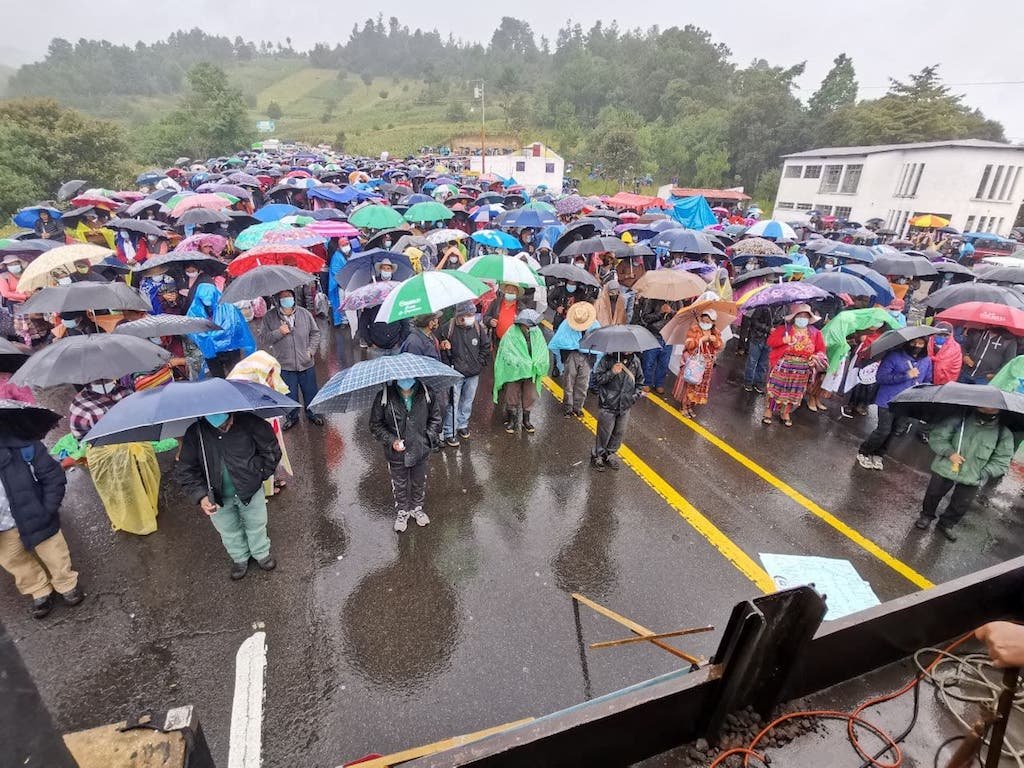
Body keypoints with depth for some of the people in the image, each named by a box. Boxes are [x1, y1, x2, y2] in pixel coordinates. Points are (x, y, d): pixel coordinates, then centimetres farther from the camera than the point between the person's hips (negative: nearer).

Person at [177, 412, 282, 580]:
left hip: (249, 489, -1)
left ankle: (262, 553, 48)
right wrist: (200, 496, -21)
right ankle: (240, 558, 50)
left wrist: (261, 474, -13)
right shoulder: (195, 433, -18)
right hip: (217, 496, 1)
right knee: (229, 531, 22)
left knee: (256, 524, 20)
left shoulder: (248, 422, -23)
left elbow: (271, 449, -11)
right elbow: (186, 470, -11)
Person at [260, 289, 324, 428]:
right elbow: (264, 337, -2)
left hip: (306, 363, 1)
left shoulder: (304, 313, -2)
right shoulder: (269, 317, -5)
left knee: (311, 391, 14)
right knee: (289, 394, 10)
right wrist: (278, 332, -18)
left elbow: (315, 332, 6)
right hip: (284, 365, -1)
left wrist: (311, 350, -3)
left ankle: (313, 413, 36)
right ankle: (291, 417, 32)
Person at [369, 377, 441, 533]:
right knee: (399, 484, 20)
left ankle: (417, 508, 51)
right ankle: (402, 511, 47)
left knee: (419, 482, 23)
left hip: (420, 451, 1)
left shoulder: (427, 394, -14)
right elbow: (375, 425, -8)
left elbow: (435, 419, 1)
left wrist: (428, 437, -9)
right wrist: (391, 440, -19)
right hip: (396, 454, -1)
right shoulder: (384, 397, -18)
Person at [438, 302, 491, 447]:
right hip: (455, 374, -4)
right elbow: (442, 350, -5)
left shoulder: (479, 328, 0)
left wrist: (479, 363, 2)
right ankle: (449, 433, 9)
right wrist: (448, 367, -8)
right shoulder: (448, 329, -10)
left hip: (473, 374, 4)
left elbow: (486, 347, 10)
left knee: (468, 401, 17)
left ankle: (462, 425, 36)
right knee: (452, 403, -2)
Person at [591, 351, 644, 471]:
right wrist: (612, 372, -26)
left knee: (619, 432, 15)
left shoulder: (635, 361, 0)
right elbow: (596, 379, -15)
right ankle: (596, 457, 26)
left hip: (625, 406, 5)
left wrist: (636, 394, 3)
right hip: (607, 406, -5)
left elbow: (640, 380, 14)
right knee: (604, 433, 6)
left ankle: (610, 455, 35)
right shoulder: (608, 359, -14)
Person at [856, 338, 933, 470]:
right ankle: (863, 452, 15)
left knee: (895, 431, 13)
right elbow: (880, 377, -19)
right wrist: (906, 376, -23)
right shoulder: (894, 356, -13)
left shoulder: (927, 361, 5)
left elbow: (928, 381, 17)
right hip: (888, 401, -6)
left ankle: (878, 454, 31)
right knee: (884, 431, -6)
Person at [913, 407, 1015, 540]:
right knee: (933, 495, 15)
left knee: (960, 507, 14)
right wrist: (949, 452, -22)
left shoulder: (1004, 434, -7)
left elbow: (1001, 461, -3)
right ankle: (927, 516, 41)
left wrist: (984, 474, -13)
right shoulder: (959, 420, -10)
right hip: (944, 469, -1)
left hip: (971, 479, 1)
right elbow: (936, 436, -8)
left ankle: (945, 525, 38)